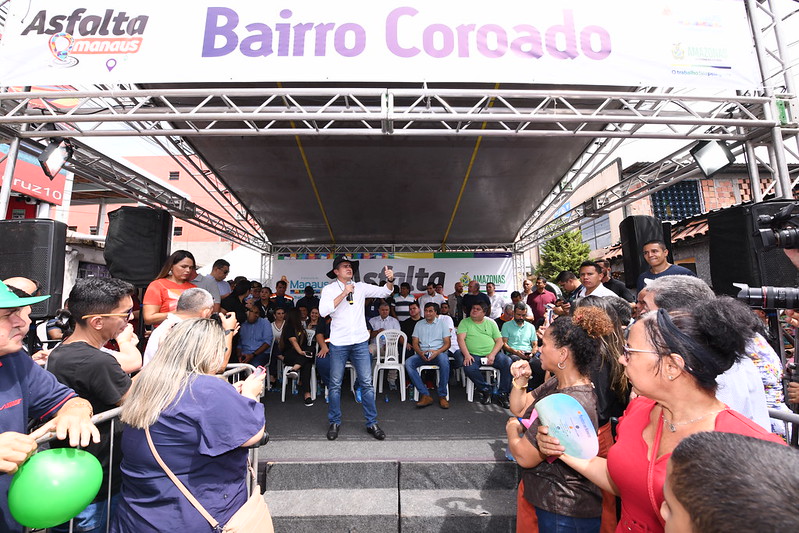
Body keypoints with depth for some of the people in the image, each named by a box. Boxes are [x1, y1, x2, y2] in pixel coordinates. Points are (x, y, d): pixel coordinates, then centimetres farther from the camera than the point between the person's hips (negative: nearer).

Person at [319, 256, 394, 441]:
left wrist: (390, 280, -14)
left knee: (367, 383, 5)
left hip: (360, 342, 2)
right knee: (335, 384, 9)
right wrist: (344, 293, -17)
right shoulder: (329, 289, 0)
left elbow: (384, 292, 6)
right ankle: (334, 422, 27)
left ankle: (372, 423, 18)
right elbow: (323, 311, -15)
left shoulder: (361, 287, 8)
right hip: (338, 343, -1)